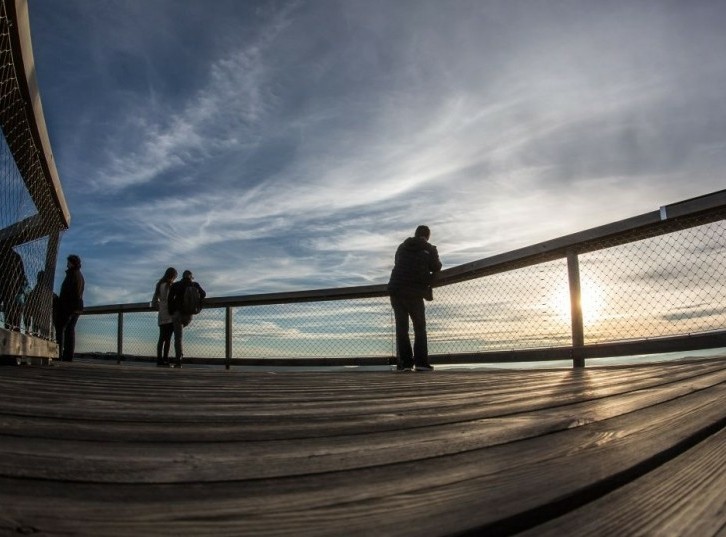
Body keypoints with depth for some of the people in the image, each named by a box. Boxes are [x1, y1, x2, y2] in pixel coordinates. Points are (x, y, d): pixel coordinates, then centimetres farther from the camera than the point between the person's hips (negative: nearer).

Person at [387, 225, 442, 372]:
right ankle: (421, 362, 0)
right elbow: (436, 268, 4)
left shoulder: (402, 247, 16)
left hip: (395, 290, 3)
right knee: (419, 327, 9)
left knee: (401, 327, 8)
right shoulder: (430, 250, 4)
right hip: (414, 293, -3)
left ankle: (405, 362, 2)